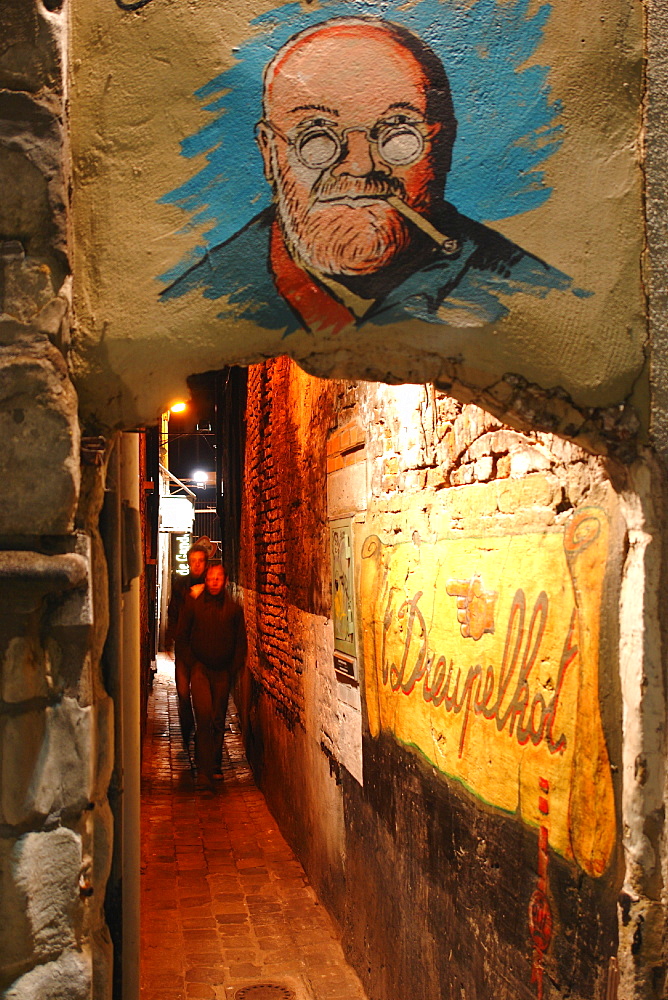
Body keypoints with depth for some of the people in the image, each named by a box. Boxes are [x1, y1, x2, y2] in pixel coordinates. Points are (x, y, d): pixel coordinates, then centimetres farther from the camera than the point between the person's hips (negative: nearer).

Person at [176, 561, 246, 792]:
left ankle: (214, 764, 25)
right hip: (200, 669, -1)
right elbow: (182, 635, 8)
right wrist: (192, 662, 0)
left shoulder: (234, 608, 2)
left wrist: (233, 668, 2)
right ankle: (204, 773, -10)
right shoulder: (193, 603, 1)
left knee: (218, 720, 8)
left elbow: (241, 642, 9)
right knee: (204, 716, -14)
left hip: (223, 671, 2)